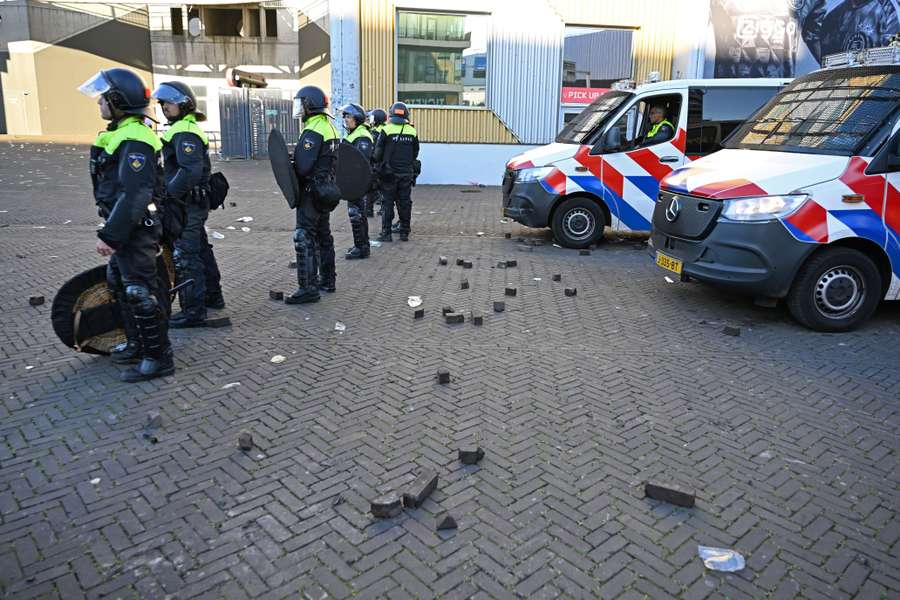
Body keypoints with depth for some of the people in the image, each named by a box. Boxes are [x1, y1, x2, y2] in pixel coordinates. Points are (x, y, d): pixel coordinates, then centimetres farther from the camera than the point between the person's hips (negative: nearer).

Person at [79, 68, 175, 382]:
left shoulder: (134, 139, -20)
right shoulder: (121, 133, 14)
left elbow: (134, 195, -27)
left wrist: (111, 234, -26)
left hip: (135, 229, -11)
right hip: (125, 227, 11)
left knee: (139, 292, -6)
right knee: (119, 284, 21)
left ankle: (159, 358, 3)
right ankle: (137, 343, 35)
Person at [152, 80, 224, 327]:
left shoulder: (185, 133, -16)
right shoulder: (183, 129, 18)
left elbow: (190, 172, -28)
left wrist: (167, 194, -25)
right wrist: (167, 191, 15)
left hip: (187, 205, -11)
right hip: (195, 203, 11)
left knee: (185, 257, -6)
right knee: (200, 249, 20)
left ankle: (194, 311, -1)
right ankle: (212, 295, 34)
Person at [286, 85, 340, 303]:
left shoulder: (312, 132, -18)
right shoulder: (330, 127, 13)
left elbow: (302, 166, -25)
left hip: (312, 191, -10)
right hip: (327, 189, 10)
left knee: (305, 238, -7)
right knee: (323, 235, 17)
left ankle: (308, 288, -6)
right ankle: (327, 280, 27)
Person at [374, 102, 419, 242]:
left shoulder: (387, 130, -8)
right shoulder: (412, 132, 1)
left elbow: (378, 153, -5)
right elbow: (415, 153, 11)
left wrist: (378, 165, 11)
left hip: (389, 173, -2)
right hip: (407, 173, 3)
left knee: (388, 203, 4)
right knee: (405, 203, 9)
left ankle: (386, 233, 3)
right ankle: (404, 233, 12)